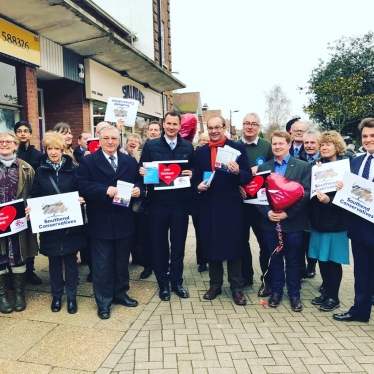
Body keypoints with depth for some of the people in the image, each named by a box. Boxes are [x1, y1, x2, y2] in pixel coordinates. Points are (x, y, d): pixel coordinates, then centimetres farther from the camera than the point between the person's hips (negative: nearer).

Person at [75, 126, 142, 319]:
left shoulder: (130, 161, 10)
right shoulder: (88, 161, -2)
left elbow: (138, 182, 11)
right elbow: (81, 185, -13)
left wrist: (138, 189, -12)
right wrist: (105, 190, -24)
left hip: (124, 220, 4)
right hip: (101, 222, -4)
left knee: (122, 260, 16)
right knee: (102, 263, 6)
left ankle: (120, 294, 33)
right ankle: (103, 301, 19)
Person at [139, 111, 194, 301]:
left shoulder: (188, 147, 8)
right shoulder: (150, 146, 3)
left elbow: (194, 169, 10)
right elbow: (142, 170, 3)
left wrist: (191, 173, -11)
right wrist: (142, 172, -19)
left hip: (180, 202, 1)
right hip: (157, 202, -1)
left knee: (178, 243, 10)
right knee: (159, 244, 8)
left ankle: (177, 282, 26)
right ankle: (163, 283, 23)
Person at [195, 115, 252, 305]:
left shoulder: (238, 148, -1)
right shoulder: (201, 151, 10)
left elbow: (248, 176, -5)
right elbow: (196, 177, 12)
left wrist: (238, 172, -25)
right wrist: (198, 186, -9)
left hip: (230, 205, -3)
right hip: (208, 205, 3)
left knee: (233, 246, 5)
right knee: (211, 245, 10)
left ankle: (236, 287, 19)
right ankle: (215, 285, 26)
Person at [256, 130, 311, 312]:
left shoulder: (303, 166, -2)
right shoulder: (263, 167, 7)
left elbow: (306, 193, -9)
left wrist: (287, 213, -16)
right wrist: (267, 212, -14)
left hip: (293, 222, -2)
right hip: (270, 222, 2)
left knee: (292, 260, 10)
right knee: (275, 259, 13)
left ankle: (294, 294, 26)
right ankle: (276, 291, 28)